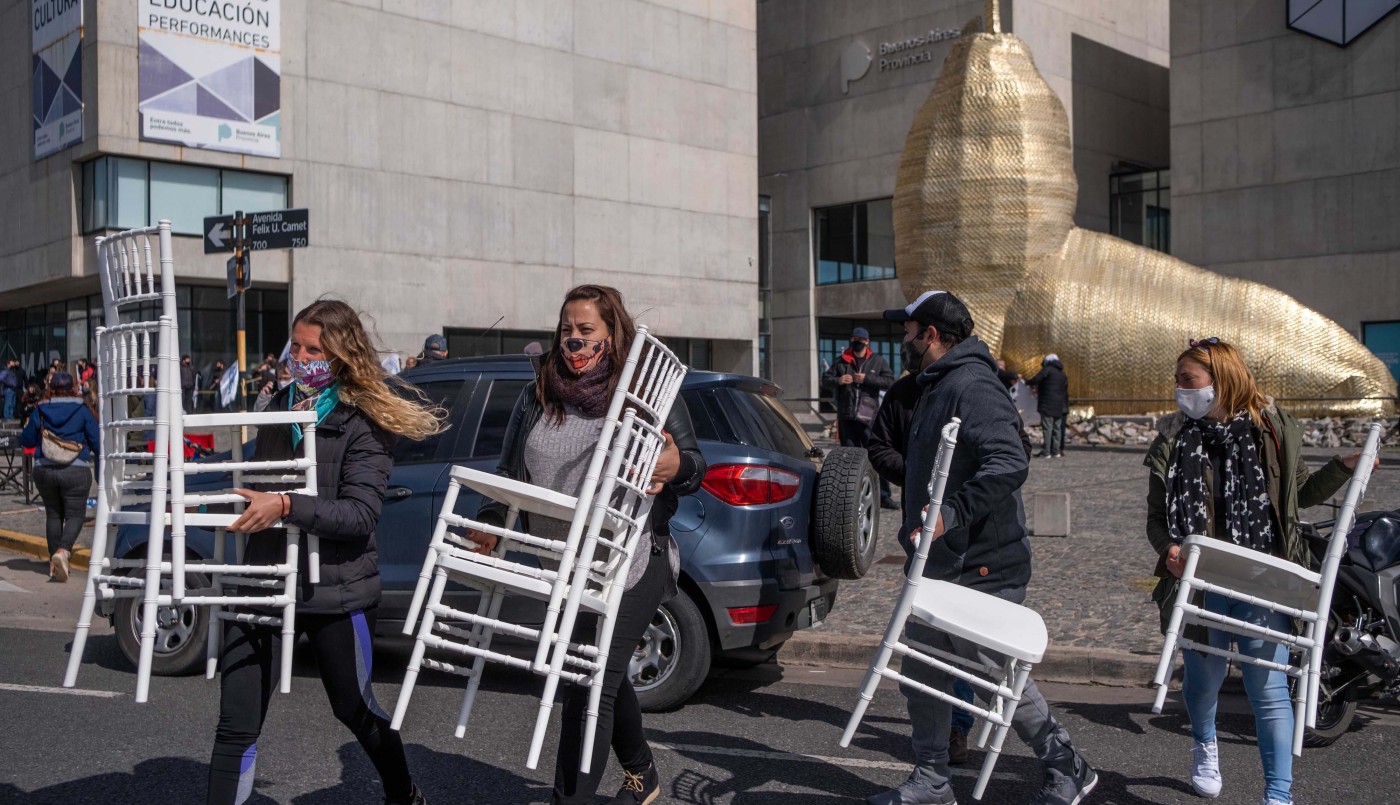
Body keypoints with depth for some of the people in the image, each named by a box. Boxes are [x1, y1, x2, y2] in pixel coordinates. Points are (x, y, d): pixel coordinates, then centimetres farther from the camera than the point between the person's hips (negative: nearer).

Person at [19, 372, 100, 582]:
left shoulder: (40, 411, 2)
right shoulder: (82, 411, -4)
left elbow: (26, 440, 11)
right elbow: (96, 442, -3)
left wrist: (26, 427, 32)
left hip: (44, 470, 3)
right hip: (76, 471, -3)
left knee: (53, 514, 16)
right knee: (75, 515, 1)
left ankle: (54, 562, 18)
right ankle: (63, 550, -25)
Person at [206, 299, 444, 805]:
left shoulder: (364, 421, -9)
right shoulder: (280, 407, 8)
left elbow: (360, 515, -20)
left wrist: (285, 506, -30)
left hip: (335, 592, -4)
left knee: (354, 708, 17)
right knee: (236, 725, -2)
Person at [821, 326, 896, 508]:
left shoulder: (877, 361, 8)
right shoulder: (841, 361, 13)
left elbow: (889, 381, -3)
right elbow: (825, 380, 12)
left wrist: (866, 379, -12)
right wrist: (838, 380, -9)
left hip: (869, 417, -2)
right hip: (846, 417, 2)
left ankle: (883, 496, -1)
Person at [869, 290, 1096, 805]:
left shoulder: (972, 386, -18)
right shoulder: (938, 387, 15)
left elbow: (1009, 464, -31)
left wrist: (952, 514, -35)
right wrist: (918, 529, 21)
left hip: (981, 568, -10)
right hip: (940, 563, 10)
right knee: (922, 671, 12)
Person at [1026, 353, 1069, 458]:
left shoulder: (1047, 370, -4)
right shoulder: (1063, 374, 20)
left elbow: (1036, 379, -17)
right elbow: (1066, 393, 22)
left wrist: (1028, 383, 3)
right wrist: (1066, 408, 26)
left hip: (1047, 405, -7)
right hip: (1059, 406, 7)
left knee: (1047, 428, -8)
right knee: (1057, 428, 10)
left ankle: (1046, 452, -11)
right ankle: (1056, 451, 10)